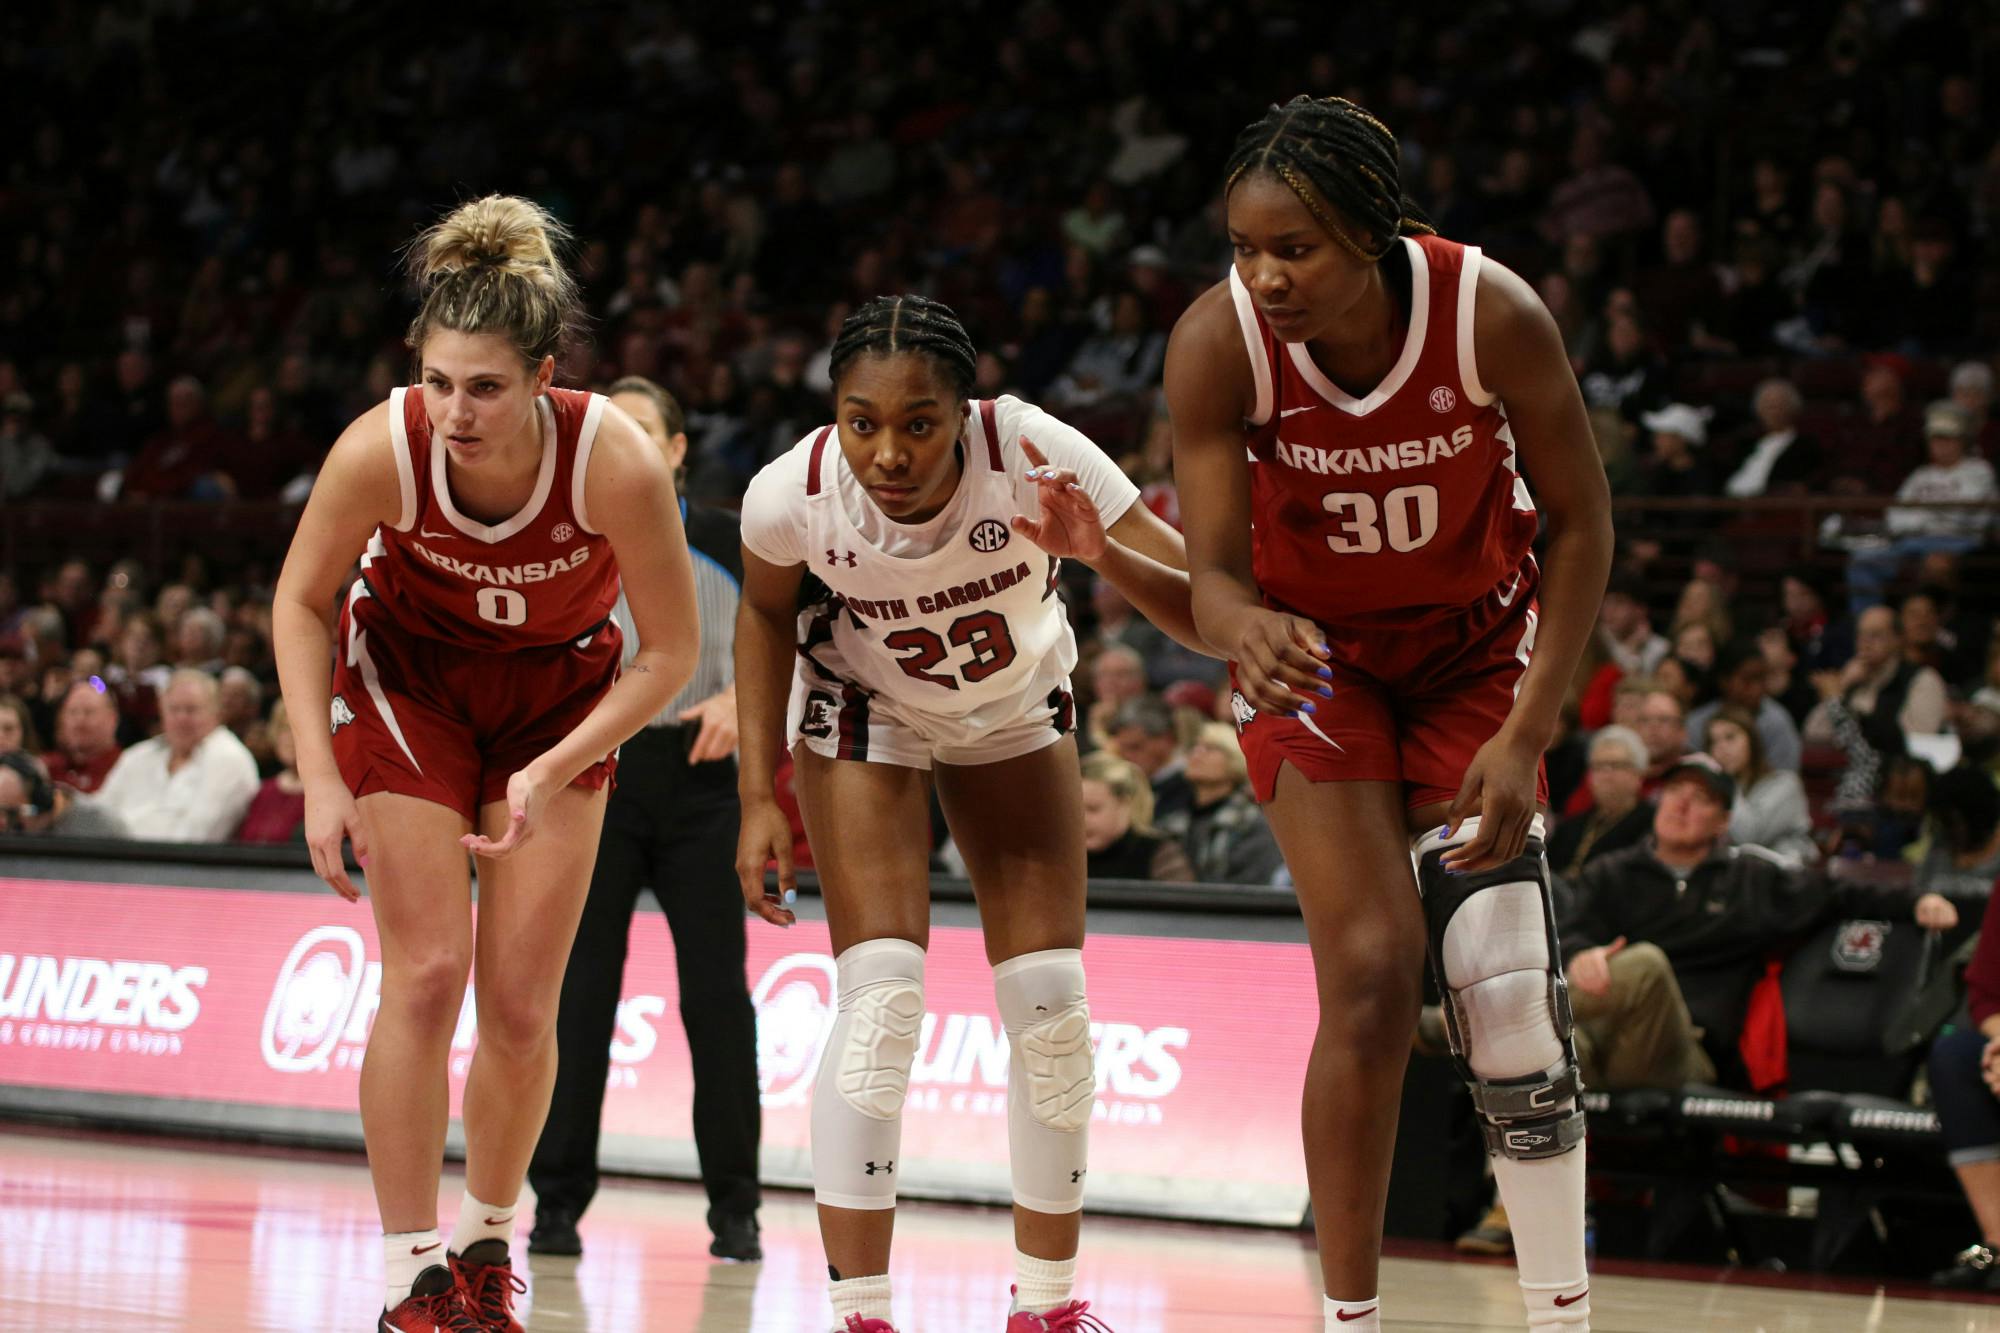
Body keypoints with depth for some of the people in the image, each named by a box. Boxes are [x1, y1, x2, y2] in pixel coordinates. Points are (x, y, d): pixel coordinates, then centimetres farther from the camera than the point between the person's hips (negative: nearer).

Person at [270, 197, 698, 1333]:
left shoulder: (618, 461, -32)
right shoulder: (380, 449, -30)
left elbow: (671, 653, -17)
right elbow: (302, 601, -10)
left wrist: (552, 775, -25)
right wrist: (321, 777, -16)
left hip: (561, 694, 1)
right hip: (408, 676, 0)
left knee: (522, 1005, -1)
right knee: (427, 975, -12)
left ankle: (489, 1242, 22)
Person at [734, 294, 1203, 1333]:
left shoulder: (1034, 459, -37)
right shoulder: (792, 494, -32)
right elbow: (766, 614, -7)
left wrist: (1105, 556, -53)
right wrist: (760, 796, -10)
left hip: (1013, 713, 1)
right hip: (863, 713, -1)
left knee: (1049, 999, -2)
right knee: (882, 996, -17)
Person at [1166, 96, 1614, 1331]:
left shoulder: (1493, 315, -28)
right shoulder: (1219, 341, -27)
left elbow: (1581, 524, -15)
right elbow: (1214, 569, -24)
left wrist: (1528, 735, -20)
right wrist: (1245, 629, -49)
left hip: (1476, 641, 0)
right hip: (1314, 653, 0)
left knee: (1510, 993, -8)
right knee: (1370, 977, -13)